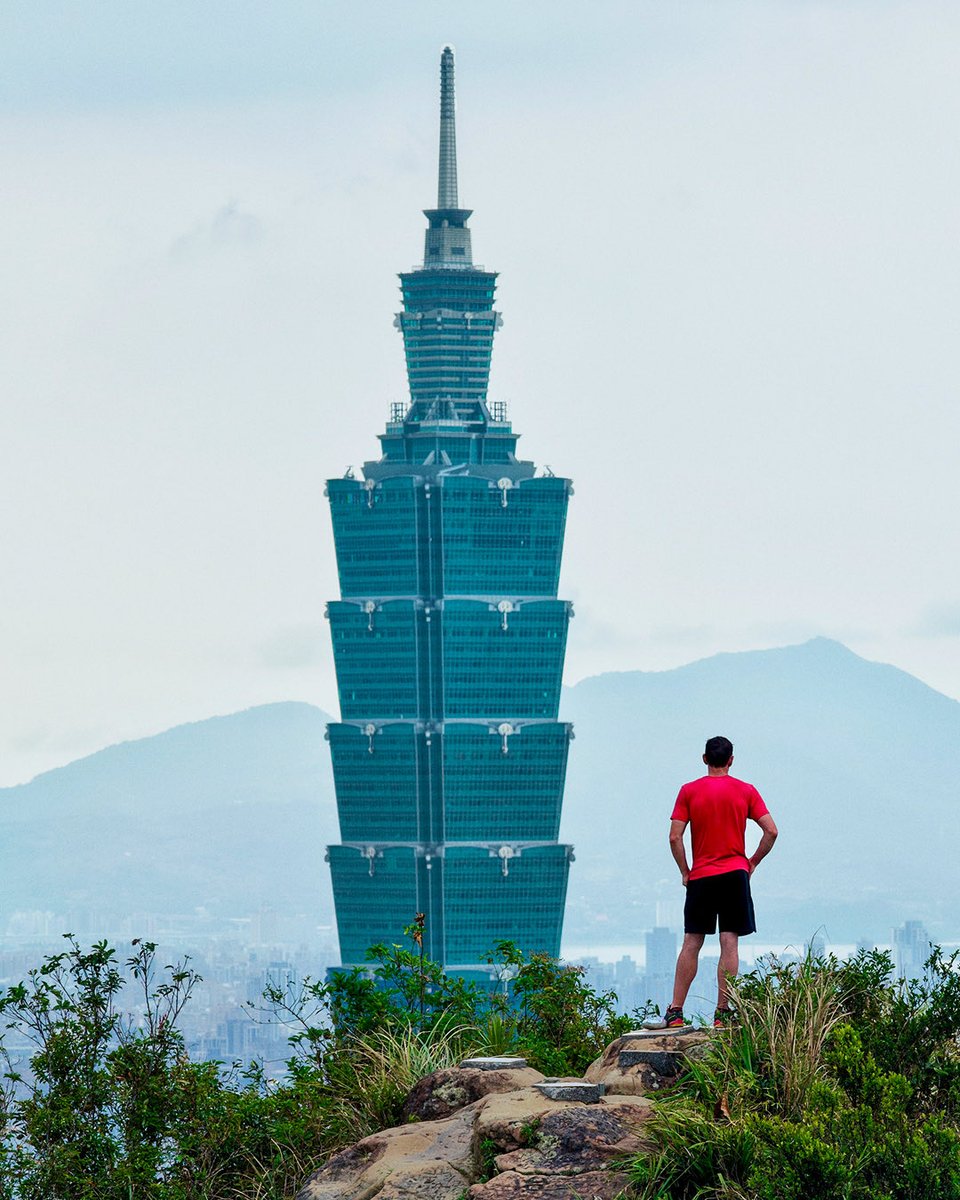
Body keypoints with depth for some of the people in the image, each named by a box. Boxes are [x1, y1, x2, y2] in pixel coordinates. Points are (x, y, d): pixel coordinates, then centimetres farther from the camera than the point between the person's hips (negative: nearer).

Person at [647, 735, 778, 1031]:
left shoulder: (689, 791, 1)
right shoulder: (746, 791, 3)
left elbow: (675, 837, -5)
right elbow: (771, 831, -2)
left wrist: (685, 871, 6)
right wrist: (752, 862, 9)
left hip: (700, 877, 0)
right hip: (735, 874, 0)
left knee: (691, 944, 4)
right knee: (729, 944, -2)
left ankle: (675, 1013, 2)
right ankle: (722, 1013, -5)